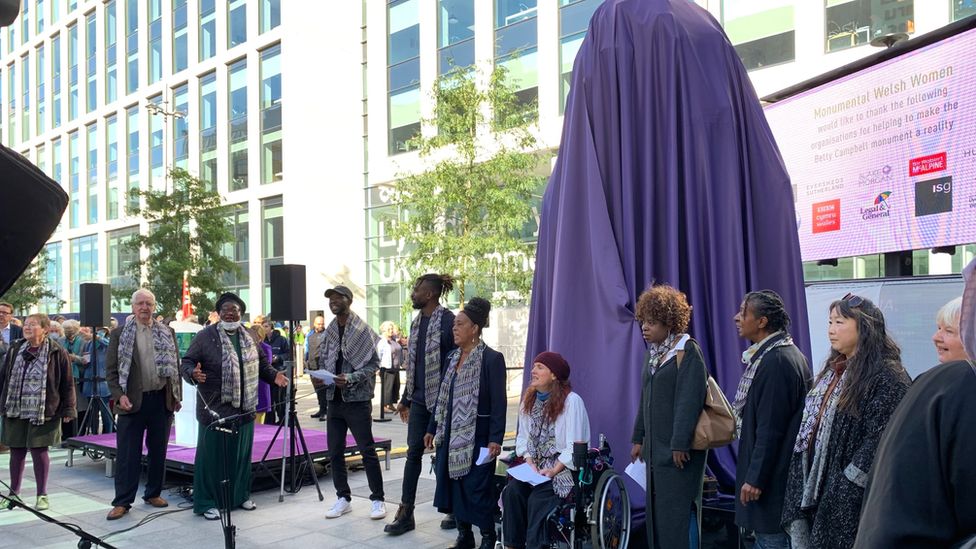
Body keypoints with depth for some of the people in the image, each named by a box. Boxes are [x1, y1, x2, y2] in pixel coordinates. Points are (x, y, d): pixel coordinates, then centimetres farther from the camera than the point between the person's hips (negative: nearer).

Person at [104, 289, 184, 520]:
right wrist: (119, 395, -12)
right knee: (128, 453, 0)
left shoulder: (167, 333, 9)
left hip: (162, 400, 3)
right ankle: (122, 501, 6)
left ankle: (153, 493, 24)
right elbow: (111, 369, 1)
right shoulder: (119, 334, 2)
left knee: (158, 450, 11)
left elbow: (176, 365, 12)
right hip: (133, 401, -3)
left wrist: (177, 396, 7)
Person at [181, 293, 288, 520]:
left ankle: (240, 495, 27)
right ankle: (207, 503, 11)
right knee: (212, 456, 1)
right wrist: (193, 373, -27)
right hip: (215, 409, -5)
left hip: (244, 409, 5)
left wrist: (274, 375, 4)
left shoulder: (248, 337, 11)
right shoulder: (205, 336, -6)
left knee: (241, 455, 13)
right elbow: (186, 363, -6)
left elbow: (261, 362, 21)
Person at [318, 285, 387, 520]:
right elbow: (323, 360, 17)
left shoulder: (363, 329, -7)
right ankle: (343, 498, 20)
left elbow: (374, 364, -9)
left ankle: (377, 499, 7)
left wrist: (351, 378, -20)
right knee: (335, 451, 8)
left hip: (358, 398, -6)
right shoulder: (329, 331, 9)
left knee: (367, 450, -3)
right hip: (334, 398, 6)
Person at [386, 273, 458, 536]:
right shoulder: (417, 322, 10)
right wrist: (405, 399, 18)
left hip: (442, 399, -7)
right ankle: (406, 513, 10)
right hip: (419, 399, 7)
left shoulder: (448, 321, -13)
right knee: (413, 453, 5)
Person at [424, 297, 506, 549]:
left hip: (477, 436, -7)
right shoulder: (452, 357, 10)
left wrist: (495, 439, -19)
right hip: (451, 434, 7)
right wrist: (432, 429, 15)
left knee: (477, 488, -3)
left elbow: (498, 403, -14)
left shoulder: (492, 359, -11)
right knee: (453, 484, 9)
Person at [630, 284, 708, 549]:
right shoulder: (653, 353, 13)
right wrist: (639, 438, 17)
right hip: (655, 447, 8)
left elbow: (689, 401, -18)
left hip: (678, 449, -8)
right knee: (656, 510, 12)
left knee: (678, 510, -4)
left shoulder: (687, 351, -12)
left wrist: (680, 444, -21)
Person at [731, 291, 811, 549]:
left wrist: (755, 478, -18)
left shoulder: (775, 362, -21)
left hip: (772, 477, -10)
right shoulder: (788, 354, 11)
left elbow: (770, 430, -22)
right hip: (778, 470, 10)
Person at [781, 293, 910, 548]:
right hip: (817, 492, 8)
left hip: (852, 500, -8)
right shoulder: (833, 371, 14)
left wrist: (844, 493, -20)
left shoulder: (887, 377, -12)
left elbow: (879, 441, -19)